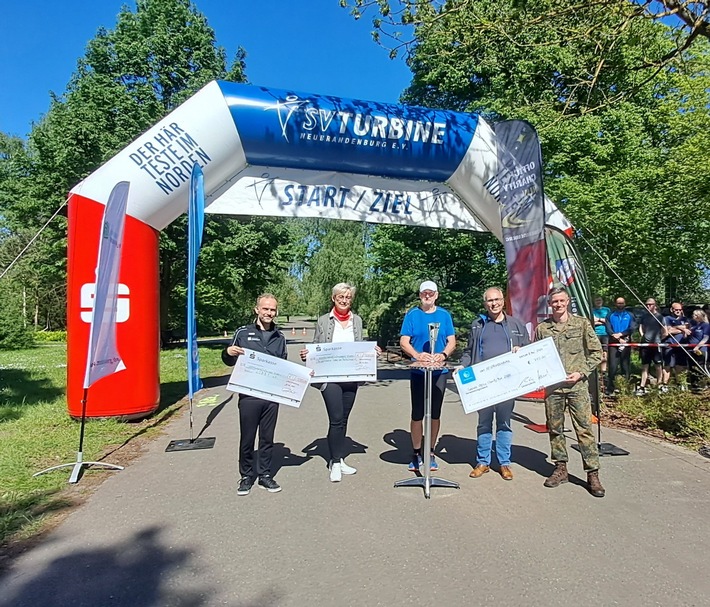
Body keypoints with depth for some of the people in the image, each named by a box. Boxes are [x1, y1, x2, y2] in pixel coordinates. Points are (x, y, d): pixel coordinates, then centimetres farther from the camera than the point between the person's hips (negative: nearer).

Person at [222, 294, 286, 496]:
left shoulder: (280, 337, 9)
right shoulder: (243, 333, 0)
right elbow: (230, 362, 7)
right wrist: (228, 352, -15)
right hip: (249, 395, -2)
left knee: (267, 437, 11)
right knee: (247, 438, 8)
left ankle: (265, 474, 25)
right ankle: (246, 476, 23)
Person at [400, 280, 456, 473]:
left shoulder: (444, 315, 5)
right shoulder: (412, 315, 1)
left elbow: (452, 341, 4)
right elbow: (404, 342, -3)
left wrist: (443, 354, -17)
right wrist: (418, 355, -22)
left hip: (439, 371, 2)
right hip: (418, 371, -1)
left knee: (435, 413, 10)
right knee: (417, 414, 2)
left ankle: (431, 453, 24)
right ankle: (416, 453, 17)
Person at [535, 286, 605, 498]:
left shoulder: (582, 324, 1)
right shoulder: (542, 328, 5)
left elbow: (596, 352, 3)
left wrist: (581, 373, -7)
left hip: (577, 385, -2)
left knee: (584, 428, -2)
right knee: (554, 428, 10)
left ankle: (592, 474, 8)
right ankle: (560, 468, 23)